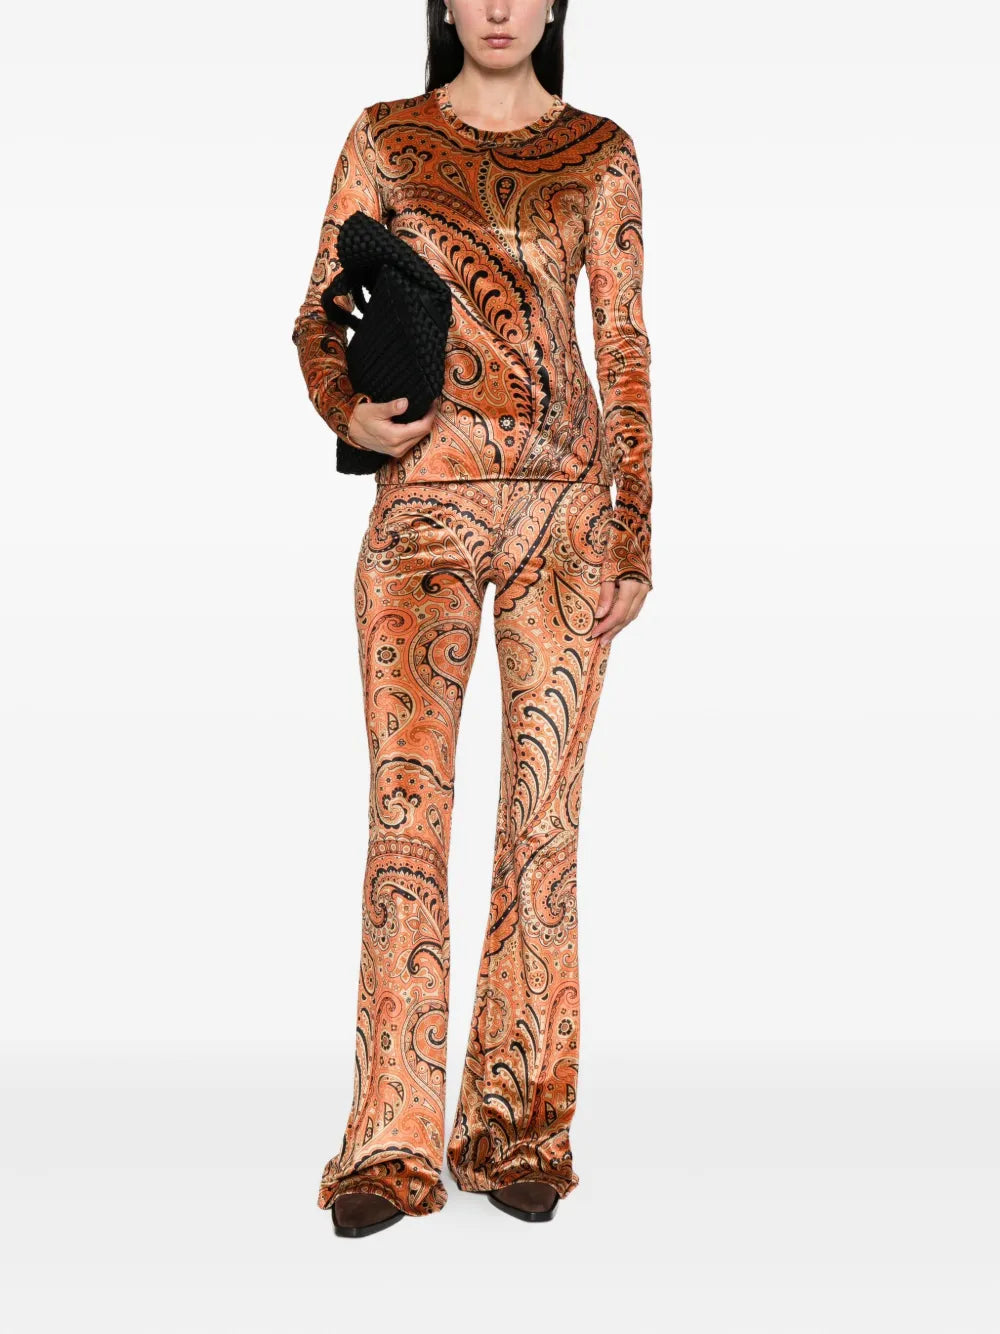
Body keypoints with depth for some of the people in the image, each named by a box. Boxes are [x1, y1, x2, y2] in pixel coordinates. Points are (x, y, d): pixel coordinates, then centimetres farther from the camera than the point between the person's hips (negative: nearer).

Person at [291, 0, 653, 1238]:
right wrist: (349, 410, -13)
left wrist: (635, 532, 3)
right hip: (425, 499, 0)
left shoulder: (600, 153, 9)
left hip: (568, 501, 1)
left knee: (543, 806, 1)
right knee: (407, 802, -7)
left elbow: (626, 345, 8)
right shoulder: (384, 139, 9)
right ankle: (393, 1143, 0)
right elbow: (319, 318, 9)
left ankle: (518, 1125, 12)